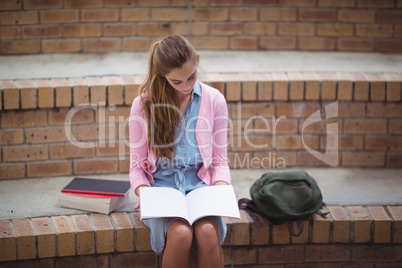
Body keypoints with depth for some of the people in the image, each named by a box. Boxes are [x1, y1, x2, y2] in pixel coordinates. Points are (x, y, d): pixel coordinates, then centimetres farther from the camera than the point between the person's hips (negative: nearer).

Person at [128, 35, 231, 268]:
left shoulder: (214, 100, 4)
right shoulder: (144, 104, 0)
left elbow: (220, 161, 9)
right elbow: (137, 165, 5)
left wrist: (220, 189, -10)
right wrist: (144, 194, -15)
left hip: (200, 185, 1)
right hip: (162, 185, -1)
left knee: (208, 231, -31)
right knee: (181, 233, -32)